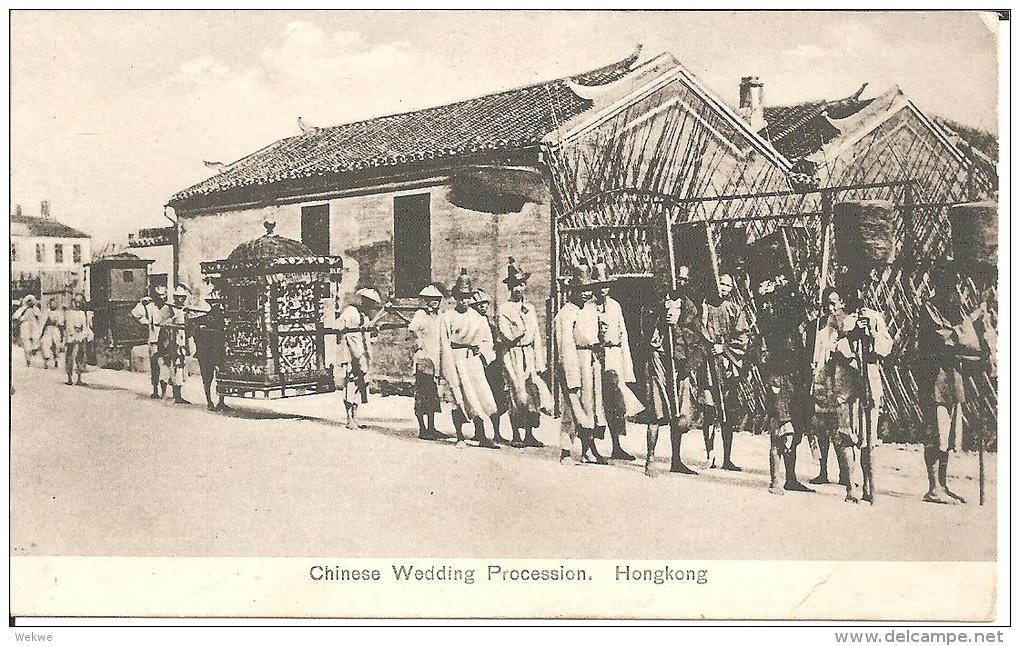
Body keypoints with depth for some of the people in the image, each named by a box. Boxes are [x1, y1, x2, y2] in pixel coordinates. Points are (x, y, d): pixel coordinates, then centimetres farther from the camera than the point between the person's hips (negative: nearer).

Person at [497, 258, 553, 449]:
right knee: (518, 395, -6)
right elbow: (507, 337, -11)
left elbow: (537, 337, 13)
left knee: (534, 393, 0)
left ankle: (529, 435, 8)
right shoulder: (504, 309, -2)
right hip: (513, 356, -5)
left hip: (530, 355, 5)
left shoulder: (530, 309, 14)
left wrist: (540, 363, 8)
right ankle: (516, 436, 4)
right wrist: (521, 322, -13)